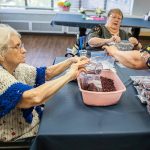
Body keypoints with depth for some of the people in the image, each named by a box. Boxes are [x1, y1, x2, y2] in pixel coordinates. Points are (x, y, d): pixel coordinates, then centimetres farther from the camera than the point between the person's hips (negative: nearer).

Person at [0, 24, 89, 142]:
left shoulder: (17, 68, -2)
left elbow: (47, 72, 6)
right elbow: (34, 97, -43)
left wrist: (71, 61, -9)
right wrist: (70, 75, -31)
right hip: (20, 139, -7)